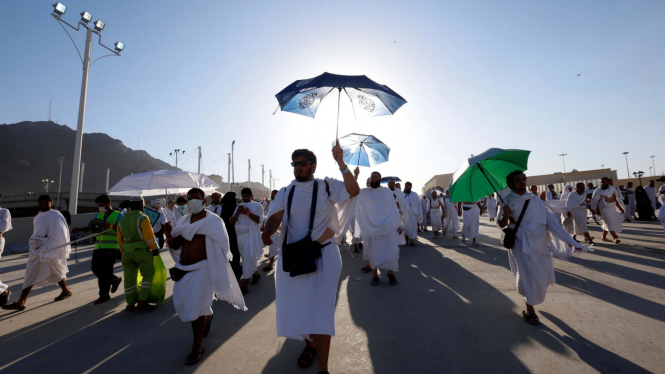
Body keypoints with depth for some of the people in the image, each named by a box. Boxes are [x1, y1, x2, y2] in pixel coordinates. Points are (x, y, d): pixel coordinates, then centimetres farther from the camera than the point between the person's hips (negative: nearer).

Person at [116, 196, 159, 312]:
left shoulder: (122, 220, 11)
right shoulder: (142, 217, -9)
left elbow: (120, 239, 14)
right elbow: (149, 235, -15)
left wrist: (124, 251, 21)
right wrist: (154, 248, -6)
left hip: (127, 253, 6)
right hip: (142, 250, -6)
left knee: (129, 278, 12)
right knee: (148, 275, 3)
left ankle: (130, 304, 19)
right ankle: (142, 301, -3)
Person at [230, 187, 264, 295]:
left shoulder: (257, 206, 3)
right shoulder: (239, 206, 18)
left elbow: (260, 220, -11)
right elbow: (232, 222, 11)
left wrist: (247, 213, -17)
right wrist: (237, 213, -7)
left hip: (251, 235, -6)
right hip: (240, 235, 6)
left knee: (248, 258, -9)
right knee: (246, 257, 12)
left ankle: (244, 286, -7)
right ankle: (255, 274, 34)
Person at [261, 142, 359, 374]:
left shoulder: (327, 186, -2)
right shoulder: (286, 192, 6)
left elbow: (353, 191, -17)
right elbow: (275, 217, -6)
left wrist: (341, 164, -27)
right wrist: (268, 231, -29)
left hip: (322, 255, -3)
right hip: (292, 256, 4)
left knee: (320, 310, -4)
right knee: (296, 307, 16)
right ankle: (310, 344, 43)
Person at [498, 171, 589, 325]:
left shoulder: (536, 201, 4)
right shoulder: (507, 201, -4)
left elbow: (551, 221, 3)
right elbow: (501, 225, -2)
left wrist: (570, 241, -1)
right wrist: (505, 215, -25)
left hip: (540, 243, 4)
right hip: (521, 243, -4)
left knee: (544, 275, 9)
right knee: (530, 276, -7)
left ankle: (530, 299, 40)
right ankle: (529, 309, 13)